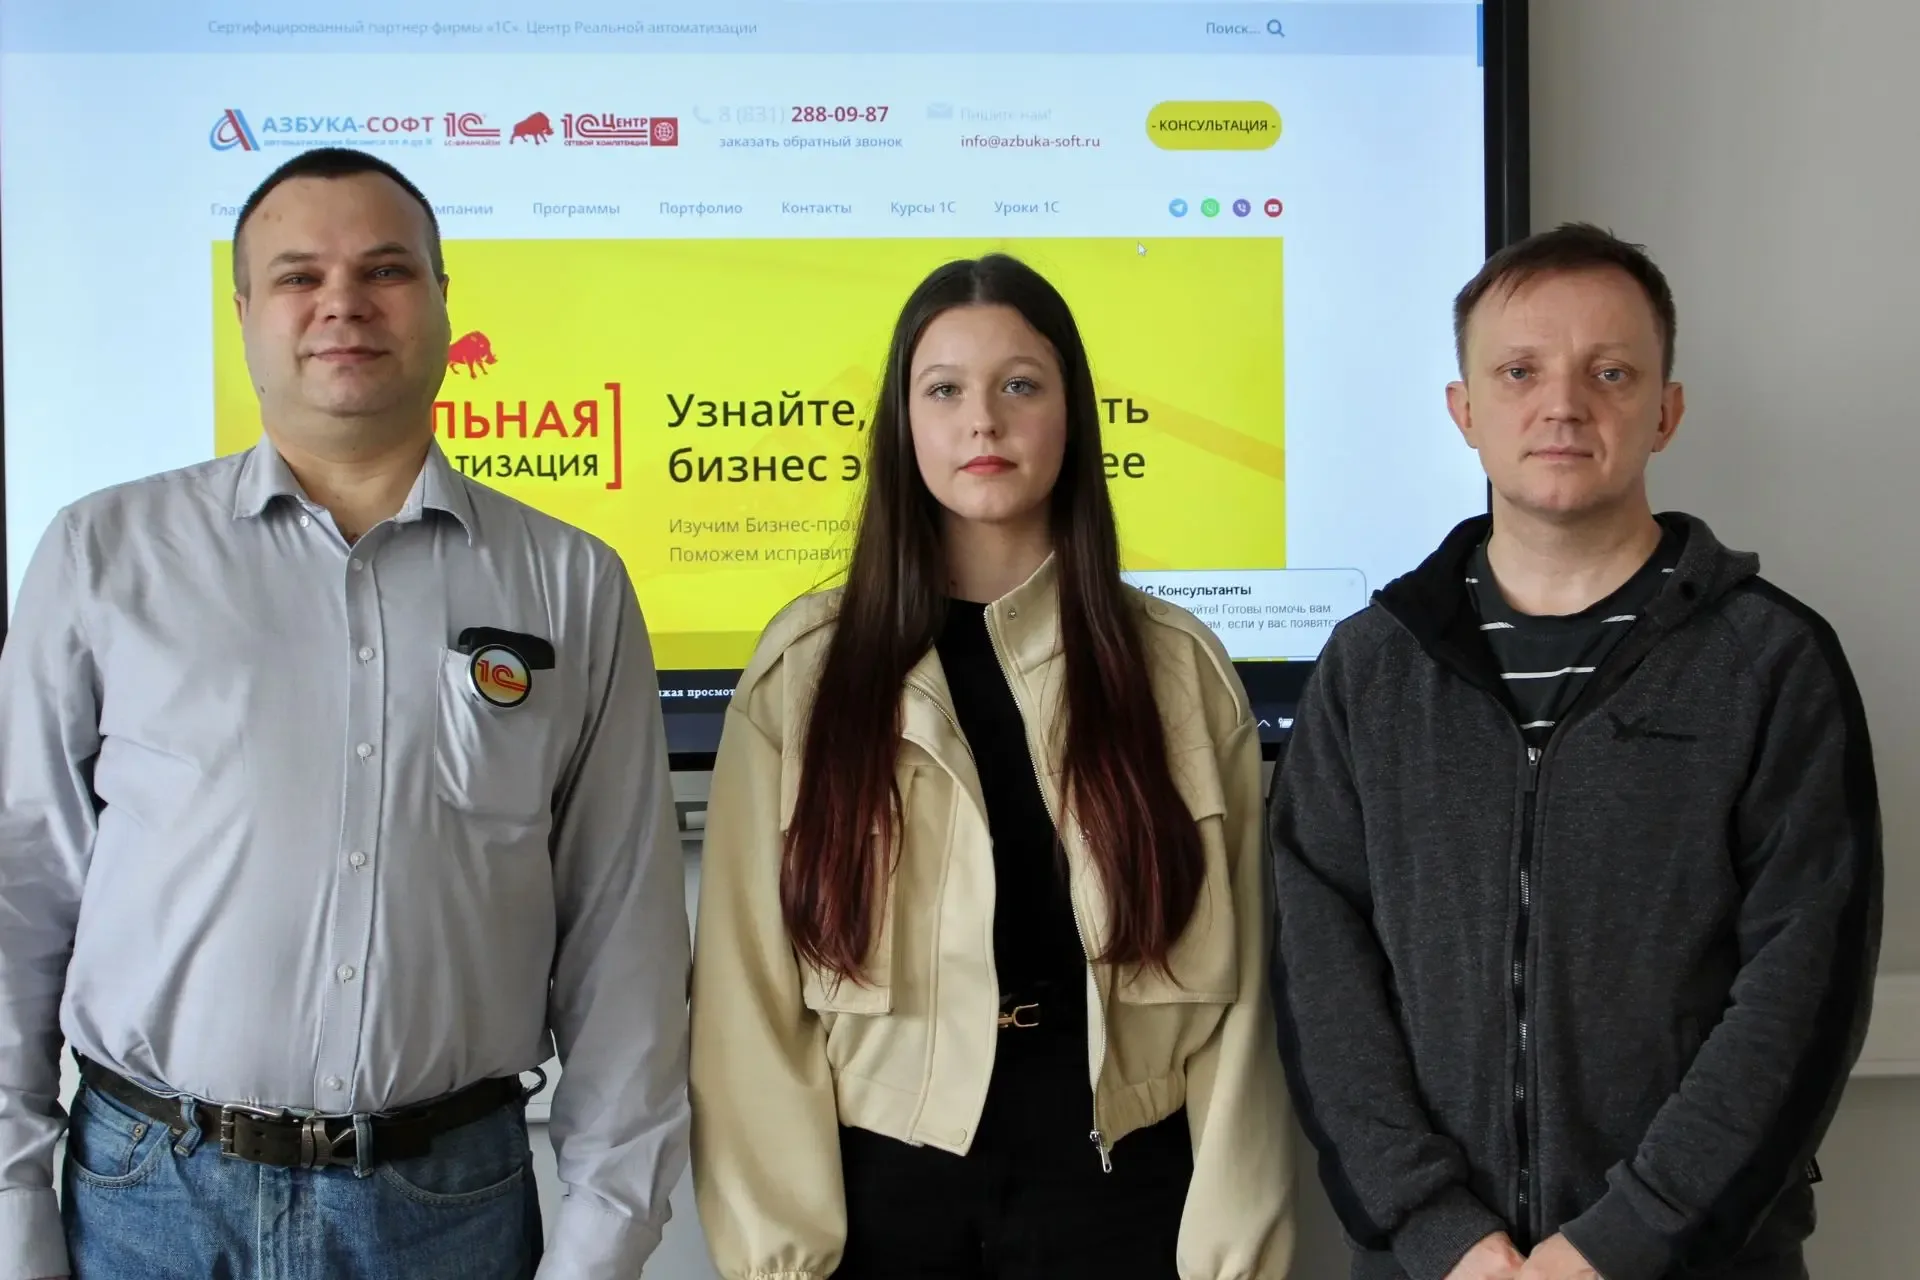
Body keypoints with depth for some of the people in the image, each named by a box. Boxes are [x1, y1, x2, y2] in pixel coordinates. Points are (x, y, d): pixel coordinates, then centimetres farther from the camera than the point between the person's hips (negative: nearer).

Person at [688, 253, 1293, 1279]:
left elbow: (1230, 990, -1)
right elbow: (752, 985, -5)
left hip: (1117, 1184, 1)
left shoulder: (1179, 668, 1)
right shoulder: (806, 665, -2)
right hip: (881, 1191, 0)